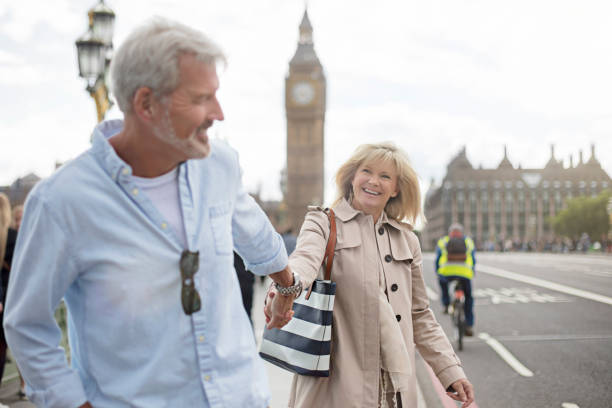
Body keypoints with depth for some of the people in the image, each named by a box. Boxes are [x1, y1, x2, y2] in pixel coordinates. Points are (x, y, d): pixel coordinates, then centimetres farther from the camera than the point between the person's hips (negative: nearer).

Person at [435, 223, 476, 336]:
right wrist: (471, 273, 40)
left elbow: (437, 260, 18)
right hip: (465, 273, 0)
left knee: (442, 280, 36)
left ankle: (446, 304, 25)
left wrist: (437, 273, 27)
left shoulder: (442, 241, 19)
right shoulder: (468, 241, 22)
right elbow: (473, 260, 26)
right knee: (468, 297, 20)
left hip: (447, 272, 0)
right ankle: (469, 326, 17)